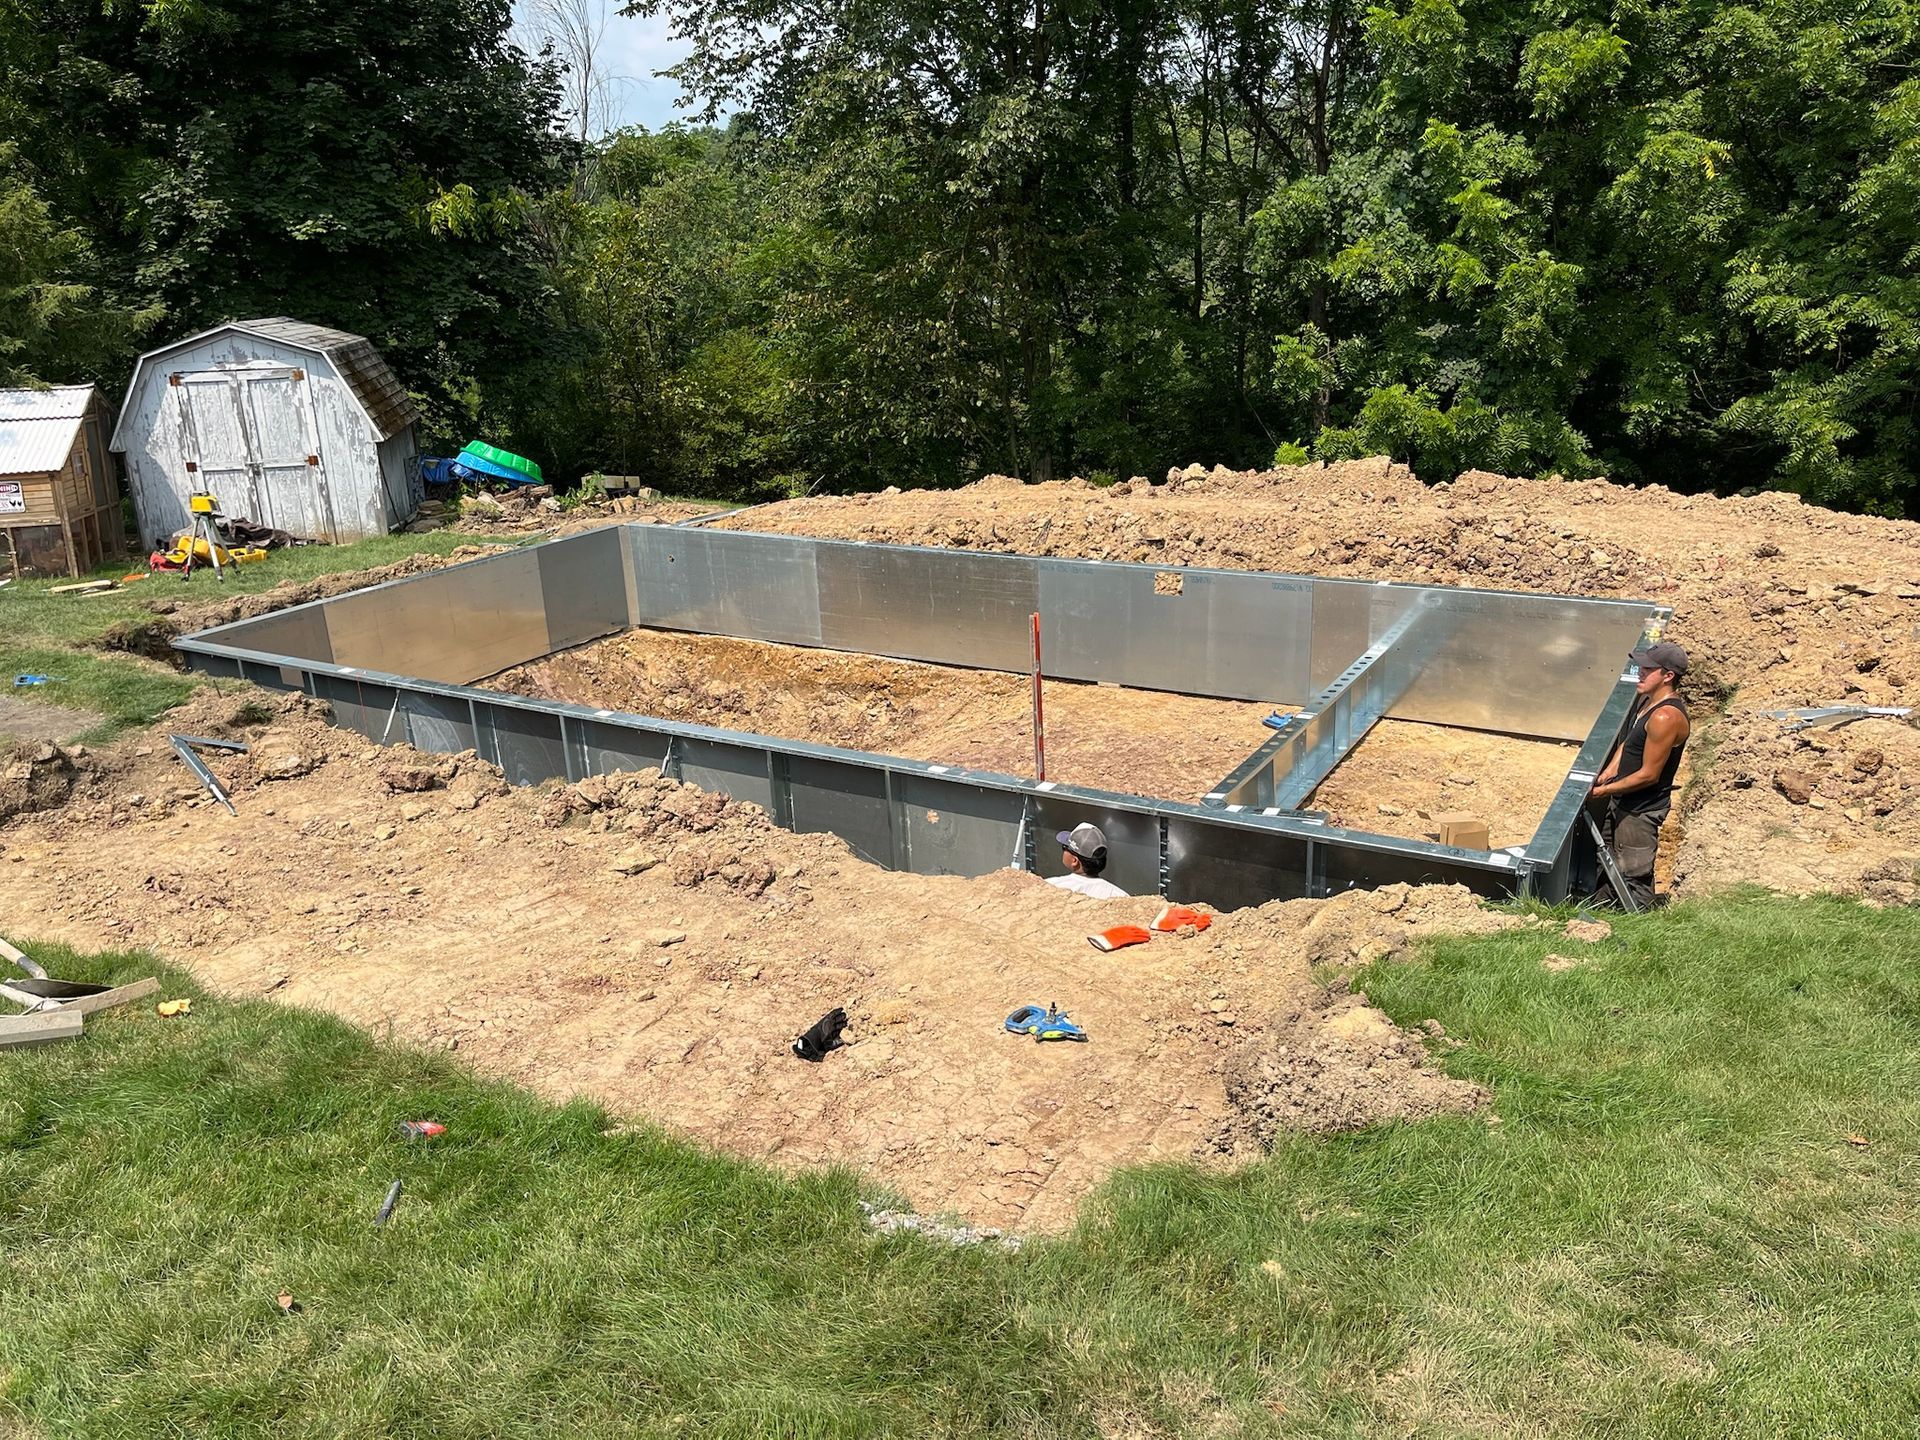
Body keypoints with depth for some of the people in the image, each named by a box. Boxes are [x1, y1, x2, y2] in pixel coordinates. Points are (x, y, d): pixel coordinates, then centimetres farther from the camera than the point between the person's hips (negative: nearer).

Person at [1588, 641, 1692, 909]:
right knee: (1608, 864, 23)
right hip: (1622, 801, 10)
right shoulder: (1646, 697, 2)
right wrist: (1611, 770, 2)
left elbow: (1648, 775, -24)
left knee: (1634, 877, 1)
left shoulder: (1666, 717, -28)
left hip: (1641, 810, -10)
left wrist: (1604, 790, -15)